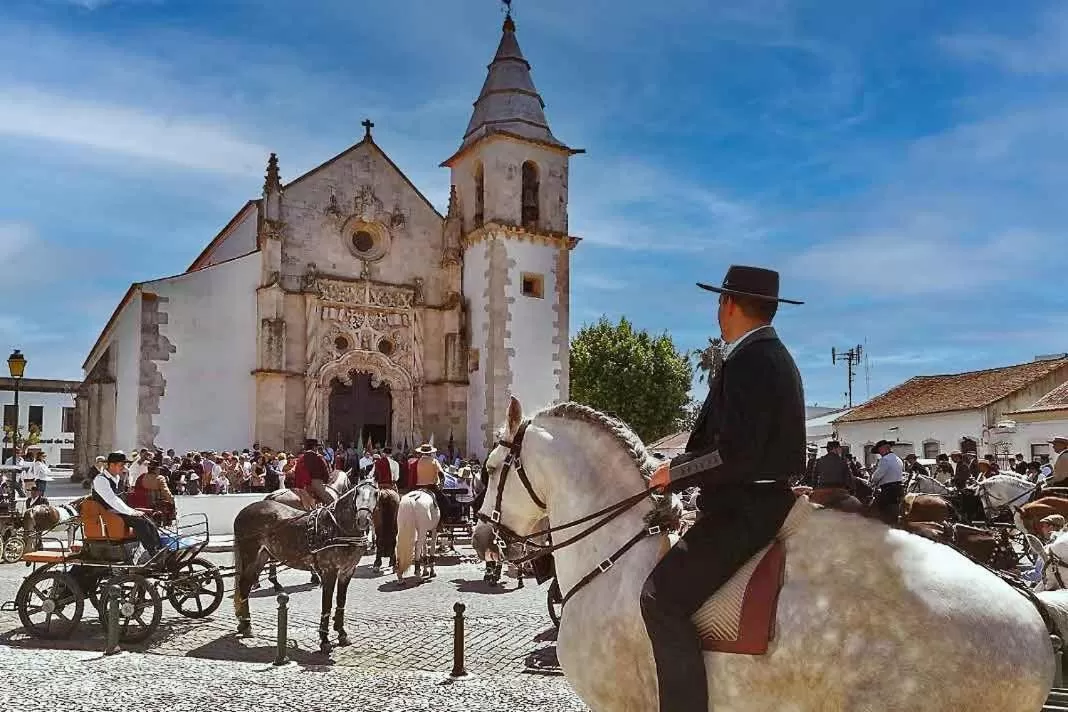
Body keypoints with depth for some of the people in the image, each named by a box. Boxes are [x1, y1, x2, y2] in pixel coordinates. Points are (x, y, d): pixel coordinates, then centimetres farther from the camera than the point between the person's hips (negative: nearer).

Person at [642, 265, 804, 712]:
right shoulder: (774, 356, 16)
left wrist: (675, 473, -13)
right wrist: (682, 467, 13)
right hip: (764, 500, 11)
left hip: (746, 508, -11)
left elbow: (736, 455, -25)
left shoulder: (748, 361, -17)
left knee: (662, 599, -17)